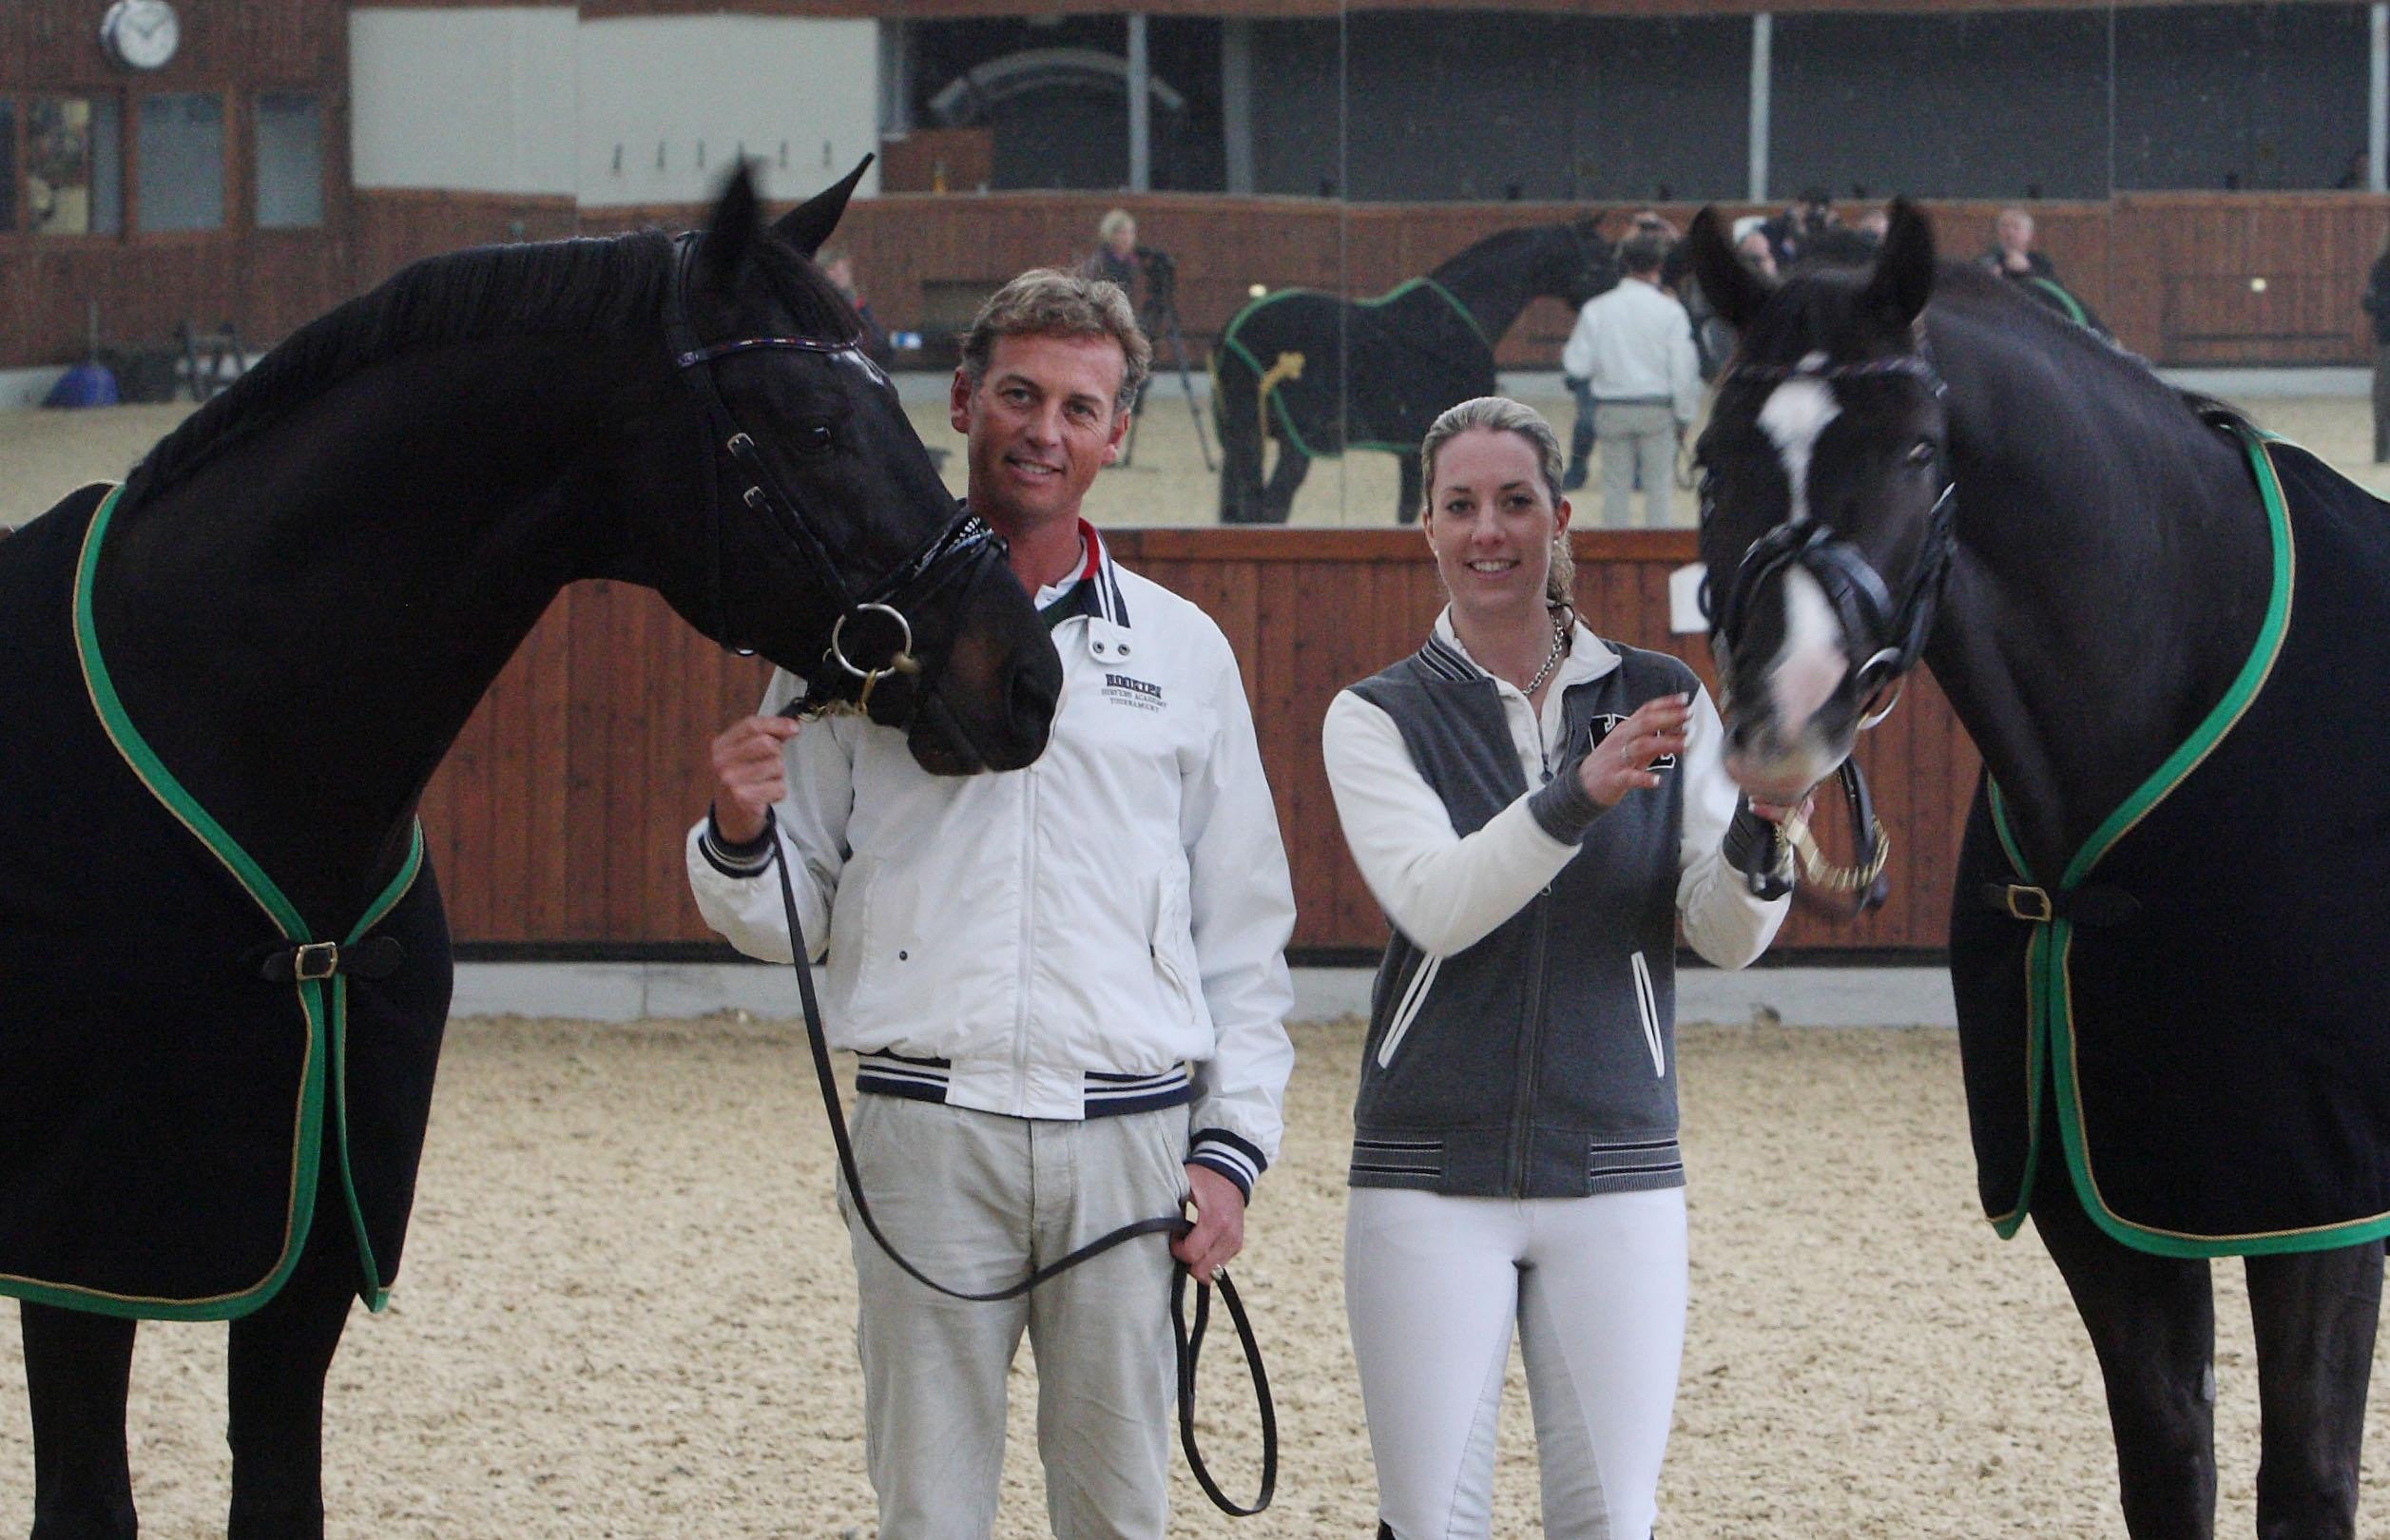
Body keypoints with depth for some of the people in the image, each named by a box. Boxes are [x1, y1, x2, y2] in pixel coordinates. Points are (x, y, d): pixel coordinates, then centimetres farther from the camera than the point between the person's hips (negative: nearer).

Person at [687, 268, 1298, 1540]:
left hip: (1131, 1136, 1)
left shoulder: (1181, 651, 11)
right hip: (927, 1134, -1)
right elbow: (786, 916, 9)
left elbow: (1245, 931, 13)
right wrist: (737, 840, -14)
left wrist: (1230, 1144, 4)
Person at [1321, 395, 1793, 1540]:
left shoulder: (1663, 703, 6)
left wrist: (1757, 832, -22)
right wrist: (1575, 795, -30)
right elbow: (1435, 906, -15)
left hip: (1619, 1172, 1)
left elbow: (1729, 936, -1)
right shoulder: (1380, 717, 2)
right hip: (1432, 1174, -1)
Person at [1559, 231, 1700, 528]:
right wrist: (1684, 415, 7)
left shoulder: (1596, 309, -2)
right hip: (1657, 406, -2)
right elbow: (1684, 369, -5)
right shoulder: (1670, 311, -7)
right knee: (1658, 484, 7)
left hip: (1611, 409, 2)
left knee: (1615, 484, 9)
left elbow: (1577, 366, -4)